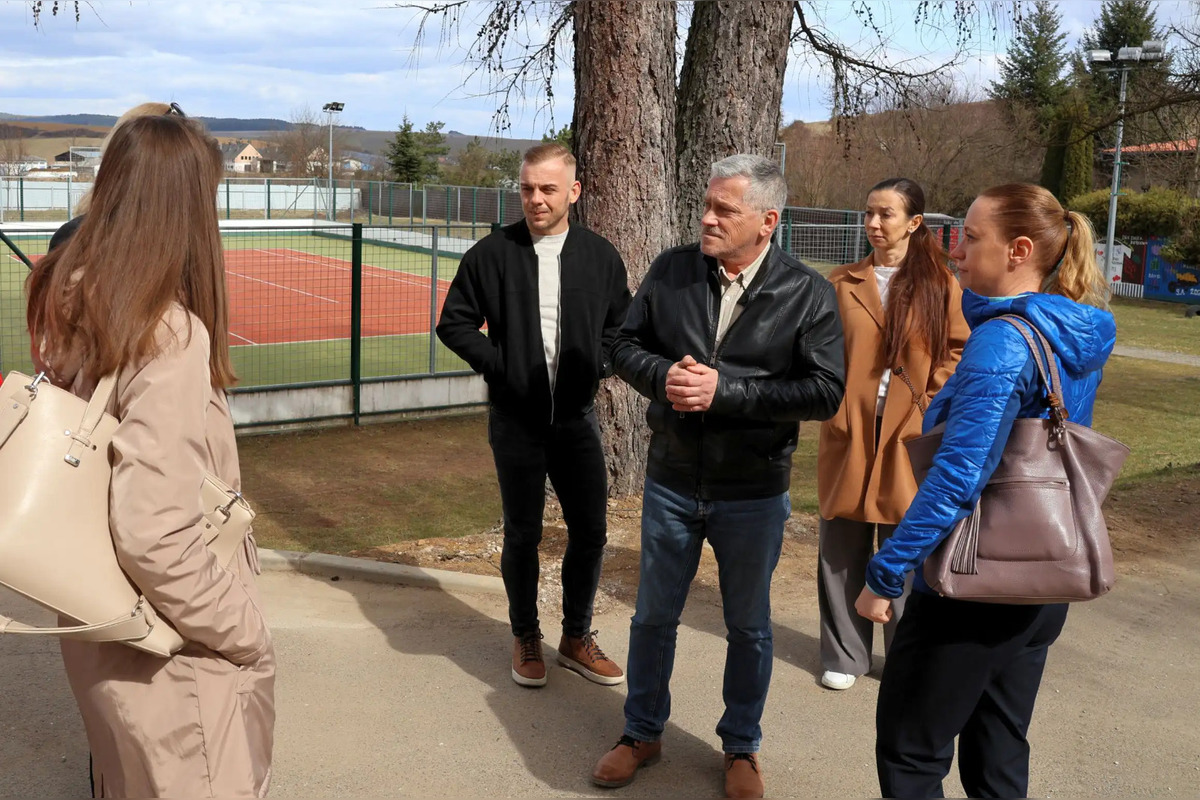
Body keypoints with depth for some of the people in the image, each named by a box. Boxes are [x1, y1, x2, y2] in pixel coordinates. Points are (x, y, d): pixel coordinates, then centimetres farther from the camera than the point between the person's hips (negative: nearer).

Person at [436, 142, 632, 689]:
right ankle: (526, 638, 28)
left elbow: (623, 324, 14)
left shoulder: (600, 256, 3)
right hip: (516, 418, -2)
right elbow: (454, 323, 2)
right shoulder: (491, 253, -3)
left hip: (577, 416, 2)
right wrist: (497, 364, -9)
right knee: (522, 534, 7)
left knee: (591, 530, 6)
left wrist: (598, 366, -2)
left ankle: (576, 638, 26)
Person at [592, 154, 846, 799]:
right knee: (654, 615, 16)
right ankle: (642, 734, 37)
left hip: (754, 495, -2)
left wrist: (725, 391, -23)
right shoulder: (670, 271, -4)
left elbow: (825, 391, -16)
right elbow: (626, 345, 4)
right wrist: (663, 377, -19)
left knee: (748, 626, 15)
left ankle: (741, 747, 36)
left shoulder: (808, 294, -12)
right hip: (671, 481, 3)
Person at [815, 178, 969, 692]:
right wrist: (833, 403, -8)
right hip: (849, 432, 2)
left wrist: (928, 407, -7)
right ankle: (844, 655, 20)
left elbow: (957, 353, 3)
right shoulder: (843, 283, 5)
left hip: (909, 436, -1)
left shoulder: (940, 285, 2)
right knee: (842, 550, 6)